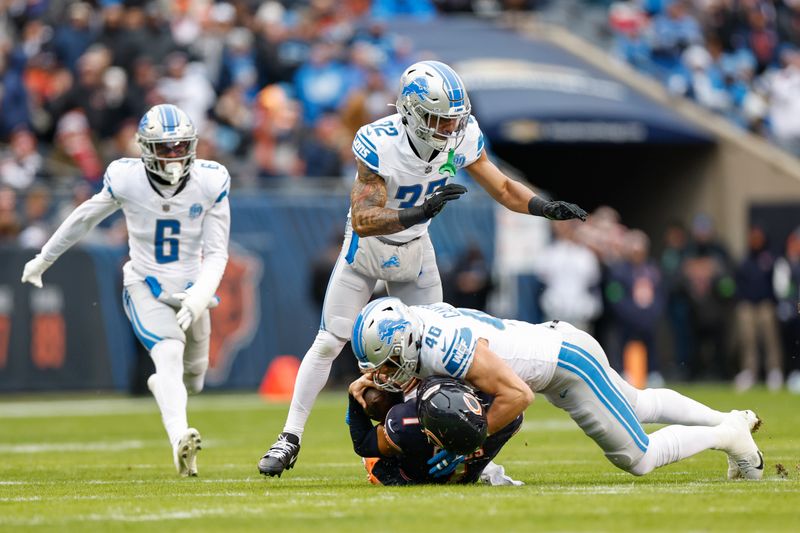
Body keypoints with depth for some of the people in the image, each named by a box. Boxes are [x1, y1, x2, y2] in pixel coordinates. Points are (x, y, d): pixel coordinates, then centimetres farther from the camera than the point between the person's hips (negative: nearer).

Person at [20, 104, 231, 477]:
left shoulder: (210, 183, -12)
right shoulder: (126, 180, -14)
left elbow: (216, 255, -9)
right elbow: (84, 218, 4)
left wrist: (199, 297, -26)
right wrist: (42, 260, 16)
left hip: (191, 290, 3)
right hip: (145, 288, -3)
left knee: (193, 377, 16)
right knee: (169, 356, -28)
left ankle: (161, 388, 53)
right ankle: (180, 439, -47)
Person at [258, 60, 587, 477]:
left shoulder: (462, 136, -20)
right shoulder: (379, 144, -34)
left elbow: (502, 188, -8)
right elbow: (363, 220, -38)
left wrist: (546, 208, -24)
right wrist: (419, 213, -52)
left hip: (415, 249, 4)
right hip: (367, 245, -4)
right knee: (329, 342, -3)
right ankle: (290, 439, 5)